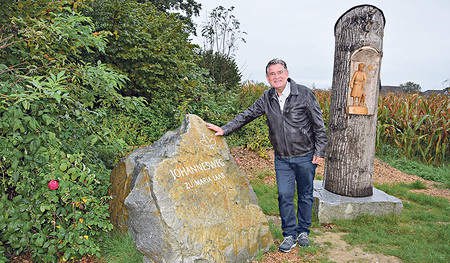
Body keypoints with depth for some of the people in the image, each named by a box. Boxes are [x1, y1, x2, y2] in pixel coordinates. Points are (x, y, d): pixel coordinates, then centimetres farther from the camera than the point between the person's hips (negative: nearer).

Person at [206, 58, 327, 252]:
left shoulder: (304, 94, -8)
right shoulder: (267, 98, 1)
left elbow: (319, 125, -4)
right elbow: (247, 115, 3)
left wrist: (320, 151, -6)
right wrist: (225, 129, -6)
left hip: (305, 156, -2)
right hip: (282, 158, 2)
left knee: (305, 195, 10)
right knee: (285, 195, 0)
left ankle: (303, 231, 29)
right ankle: (290, 236, 15)